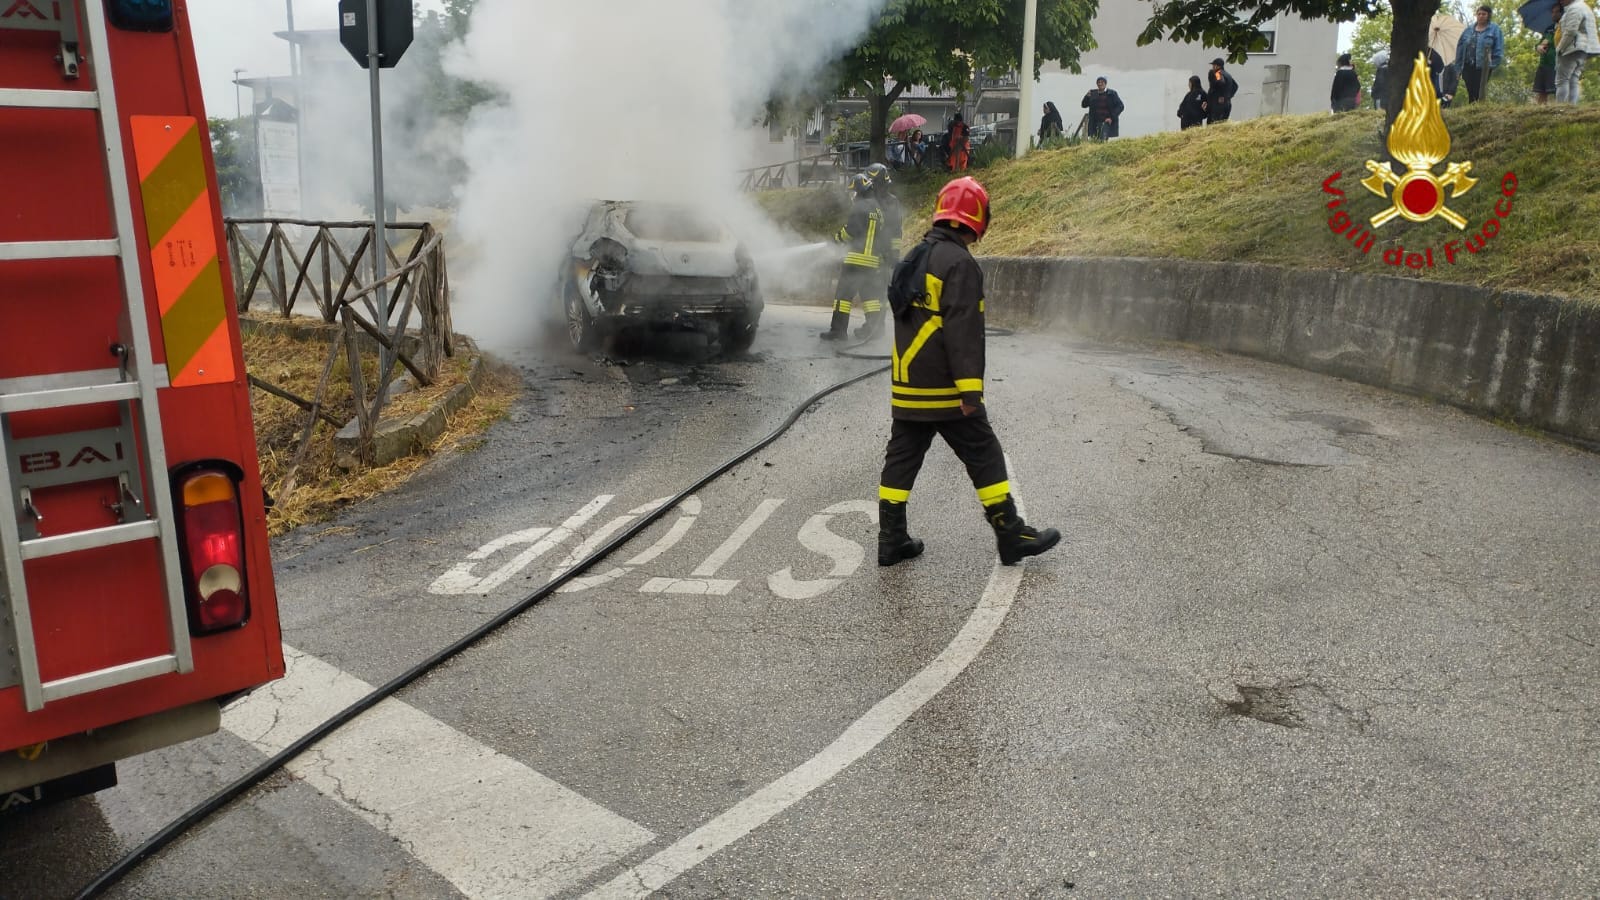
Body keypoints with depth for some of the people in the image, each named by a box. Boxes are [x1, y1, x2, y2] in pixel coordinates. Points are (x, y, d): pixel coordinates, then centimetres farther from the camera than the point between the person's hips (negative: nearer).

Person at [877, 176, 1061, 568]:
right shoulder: (959, 263, -15)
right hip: (944, 390, -8)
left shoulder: (914, 260, 14)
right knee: (984, 457, 3)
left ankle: (892, 540, 13)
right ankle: (1011, 536, 10)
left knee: (901, 458, 10)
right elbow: (962, 331, -22)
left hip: (906, 387, 8)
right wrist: (970, 388, -21)